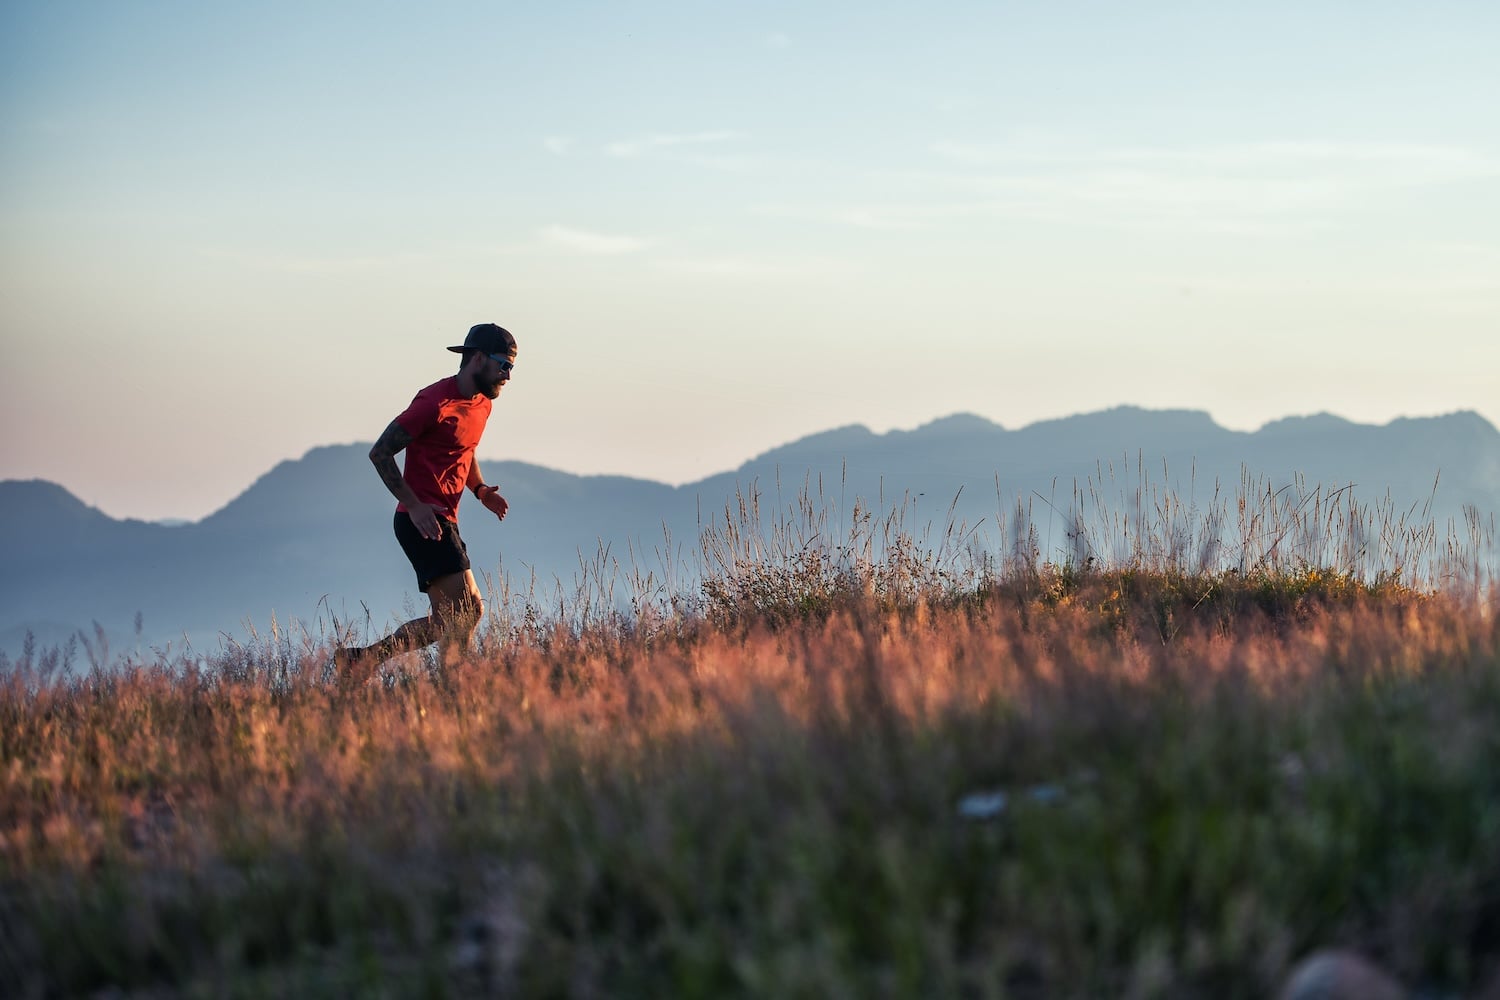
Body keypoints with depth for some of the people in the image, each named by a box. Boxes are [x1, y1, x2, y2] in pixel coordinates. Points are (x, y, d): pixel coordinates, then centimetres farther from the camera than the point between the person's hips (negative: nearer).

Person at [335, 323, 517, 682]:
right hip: (423, 521, -10)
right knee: (468, 609, -16)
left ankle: (360, 659, 15)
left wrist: (480, 489, 9)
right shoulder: (436, 402, -14)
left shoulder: (482, 403, 14)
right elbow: (380, 453, -13)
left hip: (444, 522, 10)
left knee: (447, 621, 10)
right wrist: (414, 506, -21)